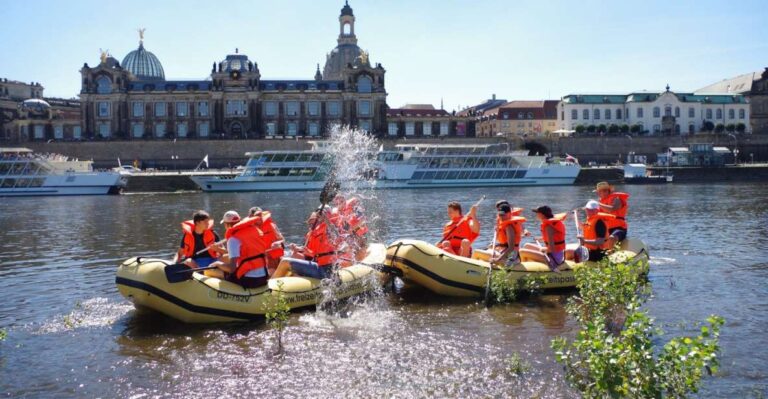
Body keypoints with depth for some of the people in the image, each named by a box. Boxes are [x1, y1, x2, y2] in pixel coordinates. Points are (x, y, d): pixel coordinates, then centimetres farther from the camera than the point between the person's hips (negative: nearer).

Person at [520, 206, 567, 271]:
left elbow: (551, 248, -25)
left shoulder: (548, 226, -20)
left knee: (522, 252, -14)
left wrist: (543, 249, -12)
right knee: (527, 246, 22)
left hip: (553, 258, -10)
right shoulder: (555, 221, 9)